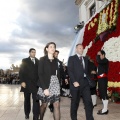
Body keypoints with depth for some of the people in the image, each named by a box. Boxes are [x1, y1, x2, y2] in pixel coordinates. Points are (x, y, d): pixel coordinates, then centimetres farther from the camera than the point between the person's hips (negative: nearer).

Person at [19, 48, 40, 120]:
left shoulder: (38, 61, 11)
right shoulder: (25, 61, 6)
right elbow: (21, 72, 0)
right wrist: (22, 81, -11)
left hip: (36, 83, 1)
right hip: (27, 83, 0)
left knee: (36, 100, -6)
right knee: (27, 99, 13)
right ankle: (27, 114, 30)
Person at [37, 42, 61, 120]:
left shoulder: (56, 60, 10)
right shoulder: (42, 59, -5)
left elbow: (58, 73, 14)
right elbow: (40, 74, -12)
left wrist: (59, 84, 2)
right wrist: (45, 88, -19)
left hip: (55, 83, 4)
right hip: (45, 84, -4)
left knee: (57, 105, -5)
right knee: (44, 105, 9)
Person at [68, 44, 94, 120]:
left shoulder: (86, 59, 18)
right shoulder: (72, 58, 2)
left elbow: (87, 70, 19)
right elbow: (70, 71, -8)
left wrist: (88, 79, 5)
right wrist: (74, 81, -17)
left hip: (85, 83, 4)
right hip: (76, 83, -4)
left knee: (88, 102, -3)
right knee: (75, 102, 6)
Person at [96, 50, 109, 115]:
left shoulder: (105, 60, -9)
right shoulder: (102, 61, 19)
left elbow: (98, 61, -27)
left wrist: (98, 55, -13)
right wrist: (96, 72, 7)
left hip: (103, 78, -10)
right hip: (100, 78, 10)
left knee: (104, 93, -8)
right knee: (101, 93, 13)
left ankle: (105, 109, -4)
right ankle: (105, 108, 22)